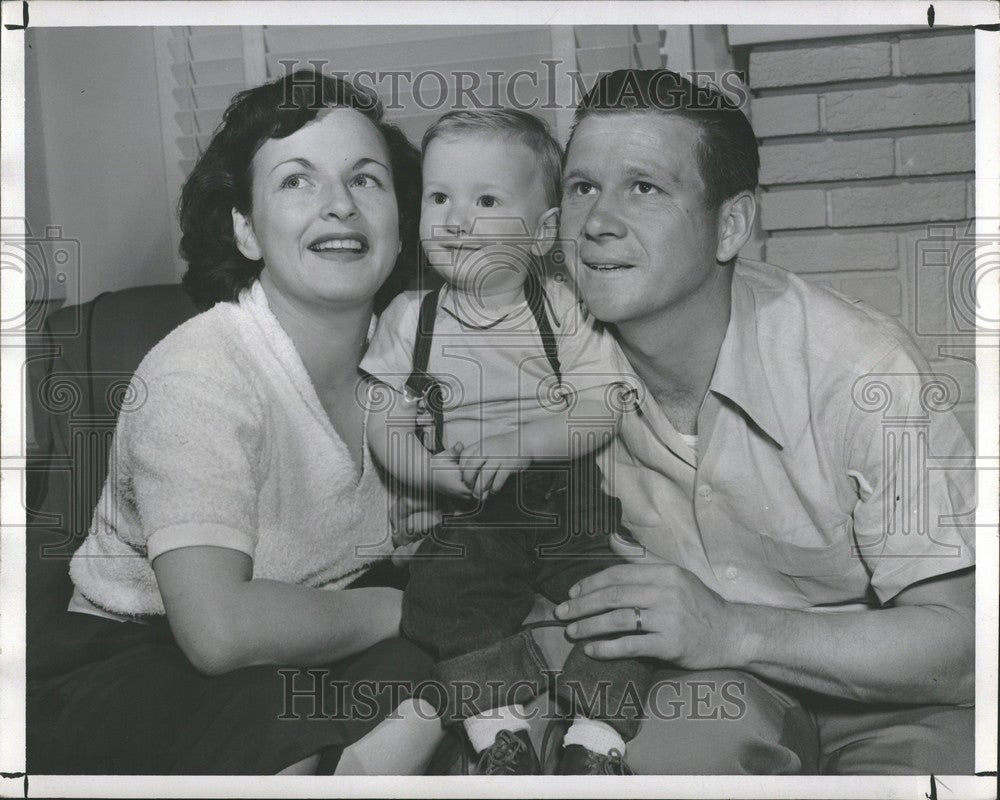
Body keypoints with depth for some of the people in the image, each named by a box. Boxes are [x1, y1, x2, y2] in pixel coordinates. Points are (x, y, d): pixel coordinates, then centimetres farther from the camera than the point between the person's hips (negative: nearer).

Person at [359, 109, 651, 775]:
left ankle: (596, 744, -4)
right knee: (445, 591, -22)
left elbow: (601, 413, -8)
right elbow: (385, 423, 2)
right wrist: (435, 471, -18)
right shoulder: (409, 319, 4)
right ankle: (500, 735, -8)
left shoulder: (563, 309, -1)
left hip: (569, 502, -1)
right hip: (470, 516, 1)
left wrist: (517, 443, -22)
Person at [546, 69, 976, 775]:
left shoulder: (865, 372, -23)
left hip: (892, 707, -1)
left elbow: (961, 643, -20)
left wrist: (733, 630, -32)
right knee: (700, 728, -30)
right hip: (704, 683, 2)